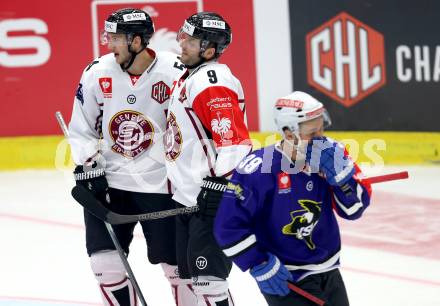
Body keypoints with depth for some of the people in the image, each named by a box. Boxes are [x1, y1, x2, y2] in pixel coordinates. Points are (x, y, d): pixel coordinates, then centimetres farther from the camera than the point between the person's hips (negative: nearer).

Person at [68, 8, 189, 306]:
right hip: (108, 180, 3)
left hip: (161, 183, -3)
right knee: (106, 262, -2)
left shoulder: (175, 74, -14)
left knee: (179, 263, 3)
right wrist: (88, 168, -4)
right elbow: (81, 129, 7)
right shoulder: (97, 73, -4)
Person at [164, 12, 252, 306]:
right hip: (187, 198, 11)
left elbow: (234, 141, -26)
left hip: (211, 198, -11)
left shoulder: (212, 81, -18)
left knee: (207, 278, -11)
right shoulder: (190, 77, 15)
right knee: (191, 275, 16)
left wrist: (219, 188, -27)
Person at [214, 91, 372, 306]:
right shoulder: (258, 171, -21)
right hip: (284, 279, -6)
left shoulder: (328, 157, -6)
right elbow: (228, 226, -17)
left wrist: (341, 170, -20)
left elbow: (354, 208, -5)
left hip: (328, 271, 6)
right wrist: (260, 266, -16)